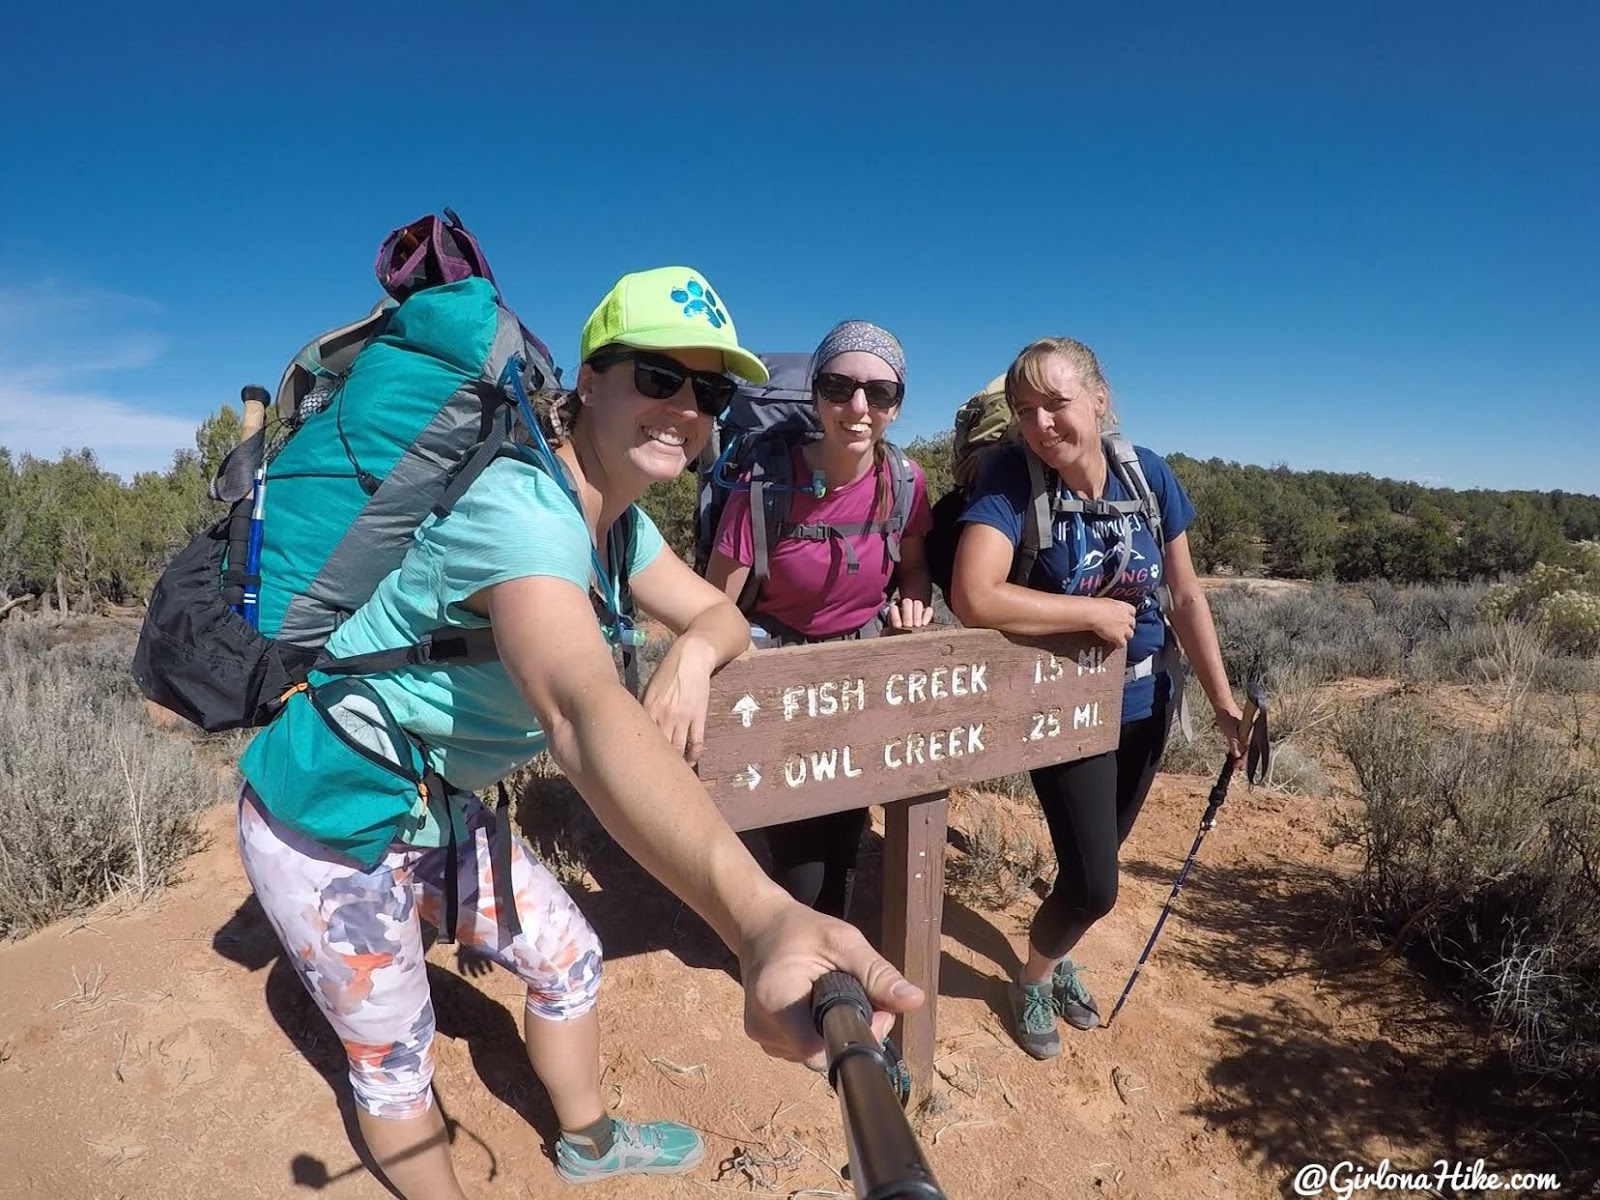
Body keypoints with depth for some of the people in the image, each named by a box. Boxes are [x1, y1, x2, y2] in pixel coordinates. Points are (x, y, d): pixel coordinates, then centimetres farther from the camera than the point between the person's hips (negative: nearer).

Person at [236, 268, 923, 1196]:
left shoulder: (618, 519, -4)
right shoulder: (521, 510, -34)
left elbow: (720, 614, 3)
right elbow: (586, 709, -51)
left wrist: (695, 652, -24)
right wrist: (762, 919, -65)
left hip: (441, 806, 8)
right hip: (331, 820, -8)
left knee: (567, 958, 17)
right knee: (396, 1060, 11)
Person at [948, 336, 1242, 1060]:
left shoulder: (1147, 473, -9)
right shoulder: (1010, 477, -22)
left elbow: (1186, 596, -1)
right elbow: (973, 599, -35)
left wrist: (1222, 701, -1)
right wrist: (1098, 612, -27)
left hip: (1146, 701, 5)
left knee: (1098, 856, 21)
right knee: (1094, 883, -2)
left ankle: (1058, 960, 50)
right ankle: (1034, 979, 31)